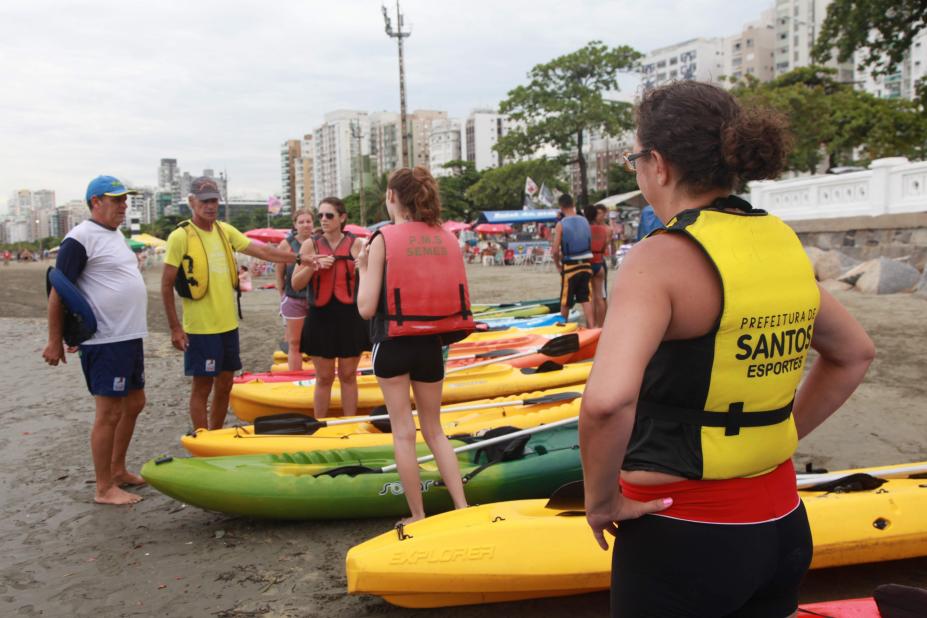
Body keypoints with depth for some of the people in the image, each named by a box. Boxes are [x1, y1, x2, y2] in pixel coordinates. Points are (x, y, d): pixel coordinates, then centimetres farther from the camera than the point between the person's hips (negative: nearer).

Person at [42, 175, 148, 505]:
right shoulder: (80, 239, -13)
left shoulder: (116, 234, 15)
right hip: (105, 342, -10)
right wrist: (55, 342, -13)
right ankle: (104, 489, 7)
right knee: (109, 413, -4)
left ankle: (117, 470, 32)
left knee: (134, 404, 17)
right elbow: (57, 292, -13)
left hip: (130, 337, 10)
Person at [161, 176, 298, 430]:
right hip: (200, 329, -6)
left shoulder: (225, 231, 7)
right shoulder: (180, 237, -10)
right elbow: (166, 285, -8)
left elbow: (262, 251, 5)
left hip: (228, 324, 6)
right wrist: (175, 328, -11)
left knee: (224, 386, 13)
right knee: (202, 387, 2)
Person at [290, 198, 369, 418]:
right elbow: (296, 285, -4)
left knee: (348, 376, 9)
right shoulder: (310, 244, 1)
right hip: (321, 317, 0)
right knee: (324, 378, 7)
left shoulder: (356, 244, -1)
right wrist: (313, 265, -19)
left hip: (350, 317, 0)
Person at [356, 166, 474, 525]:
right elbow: (458, 301, 3)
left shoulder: (384, 239, -10)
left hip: (393, 346, -4)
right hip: (431, 347, 4)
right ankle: (462, 508, 12)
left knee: (403, 432, 8)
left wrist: (363, 268, 3)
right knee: (434, 431, 17)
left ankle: (418, 517, 15)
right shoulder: (446, 239, 2)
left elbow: (366, 307, -11)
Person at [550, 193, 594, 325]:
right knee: (586, 300, 3)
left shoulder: (561, 224, -11)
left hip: (570, 266, -3)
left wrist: (558, 265, 3)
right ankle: (591, 328, -5)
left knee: (565, 302, 11)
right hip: (586, 265, 3)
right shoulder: (584, 221, 2)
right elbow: (591, 244, 8)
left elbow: (555, 251, -13)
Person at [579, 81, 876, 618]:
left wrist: (601, 498, -17)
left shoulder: (663, 258, -20)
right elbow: (855, 355, 17)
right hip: (780, 528, 7)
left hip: (682, 535, -7)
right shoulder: (784, 245, 2)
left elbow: (607, 401, -35)